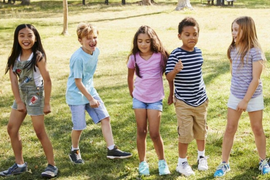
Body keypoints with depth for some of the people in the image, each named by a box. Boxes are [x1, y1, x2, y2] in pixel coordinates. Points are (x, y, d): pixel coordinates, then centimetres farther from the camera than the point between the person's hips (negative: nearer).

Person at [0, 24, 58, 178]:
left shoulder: (38, 56, -16)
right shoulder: (15, 57, -1)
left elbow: (47, 80, -15)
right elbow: (13, 79, -4)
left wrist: (47, 103, -14)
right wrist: (19, 101, -9)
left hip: (35, 95, -7)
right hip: (21, 94, 7)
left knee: (40, 132, -2)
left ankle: (52, 166, 10)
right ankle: (20, 165, 21)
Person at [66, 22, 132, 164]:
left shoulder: (96, 51, -2)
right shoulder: (78, 58, -24)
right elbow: (78, 82, -19)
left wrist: (92, 96, 16)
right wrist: (90, 99, -14)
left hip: (90, 90, 7)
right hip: (76, 95, -7)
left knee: (105, 118, 1)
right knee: (79, 126, 0)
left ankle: (111, 149, 8)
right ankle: (74, 151, 26)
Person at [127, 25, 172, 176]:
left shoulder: (160, 56, -13)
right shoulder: (134, 57, -5)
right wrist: (132, 93, 17)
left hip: (155, 99, -2)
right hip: (139, 99, 2)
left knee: (154, 133, -3)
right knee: (141, 132, 8)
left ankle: (162, 162, 17)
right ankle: (143, 162, 20)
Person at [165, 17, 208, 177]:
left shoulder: (199, 52, 0)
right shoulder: (176, 54, -16)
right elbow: (168, 77, -20)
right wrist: (176, 70, -42)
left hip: (201, 99, 5)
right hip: (183, 102, -5)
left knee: (201, 130, 18)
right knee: (185, 133, 1)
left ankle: (202, 156, 39)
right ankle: (182, 162, 19)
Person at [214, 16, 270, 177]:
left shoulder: (254, 52, -18)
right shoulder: (233, 50, -1)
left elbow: (256, 79, -18)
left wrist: (246, 100, -19)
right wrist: (236, 90, 10)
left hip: (253, 96, -4)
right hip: (235, 96, 4)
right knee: (230, 129, 5)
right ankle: (225, 163, 14)